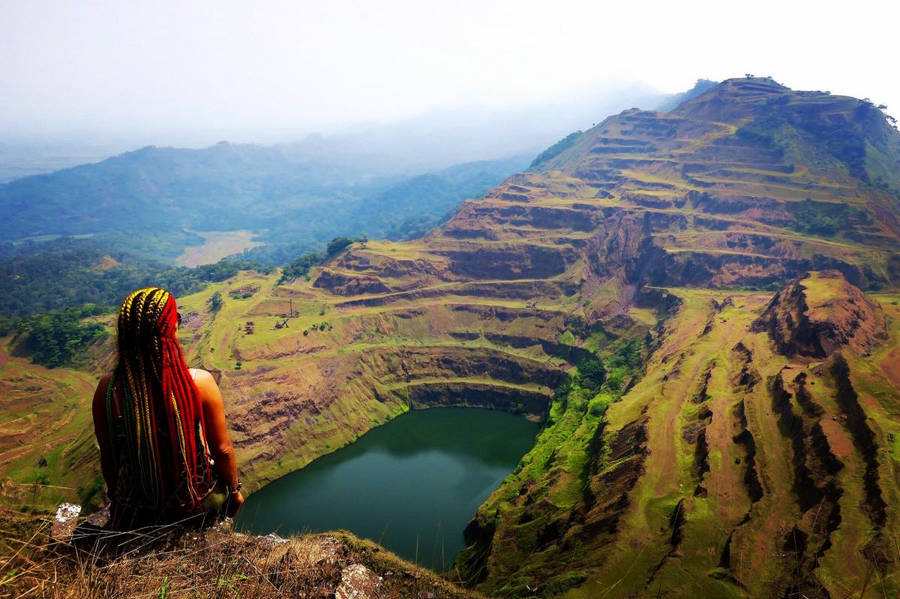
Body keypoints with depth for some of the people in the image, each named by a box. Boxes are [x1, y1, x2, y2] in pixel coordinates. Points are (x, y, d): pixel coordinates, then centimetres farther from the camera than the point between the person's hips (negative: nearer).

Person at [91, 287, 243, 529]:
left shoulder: (107, 389, -18)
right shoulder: (200, 383, -24)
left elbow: (108, 456, -4)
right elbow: (222, 450, -13)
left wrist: (117, 498, 15)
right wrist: (235, 491, 6)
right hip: (198, 507, -2)